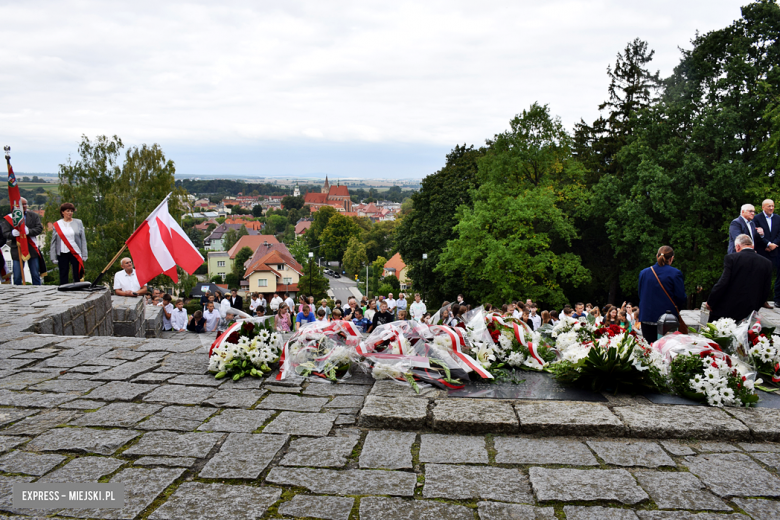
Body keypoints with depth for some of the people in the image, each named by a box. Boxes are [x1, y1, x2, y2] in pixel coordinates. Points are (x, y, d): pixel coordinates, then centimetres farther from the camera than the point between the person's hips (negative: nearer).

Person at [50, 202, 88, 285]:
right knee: (63, 277, 6)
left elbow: (83, 240, 5)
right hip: (62, 254, 1)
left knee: (77, 277, -1)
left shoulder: (78, 223, 5)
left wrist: (84, 255, -2)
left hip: (75, 253, -1)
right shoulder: (57, 225, 6)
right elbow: (53, 242, 7)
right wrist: (54, 258, 2)